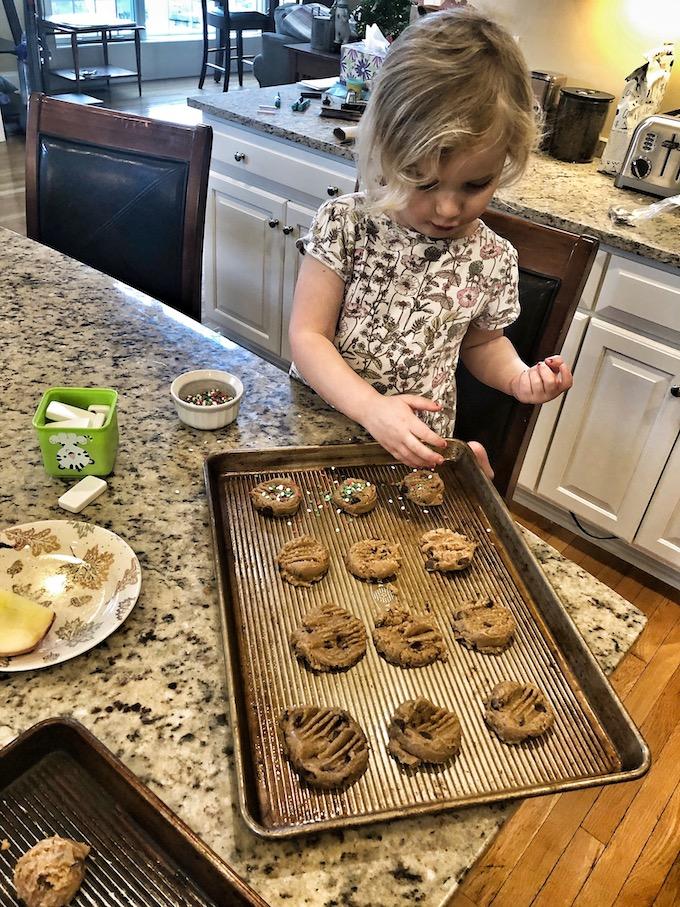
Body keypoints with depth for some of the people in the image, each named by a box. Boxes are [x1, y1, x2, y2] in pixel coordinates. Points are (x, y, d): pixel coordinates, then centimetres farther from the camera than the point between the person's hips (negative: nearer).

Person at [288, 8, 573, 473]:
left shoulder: (493, 259, -4)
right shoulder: (345, 223, -11)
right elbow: (307, 335, -13)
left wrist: (520, 377, -6)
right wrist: (371, 407, -26)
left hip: (416, 449, 3)